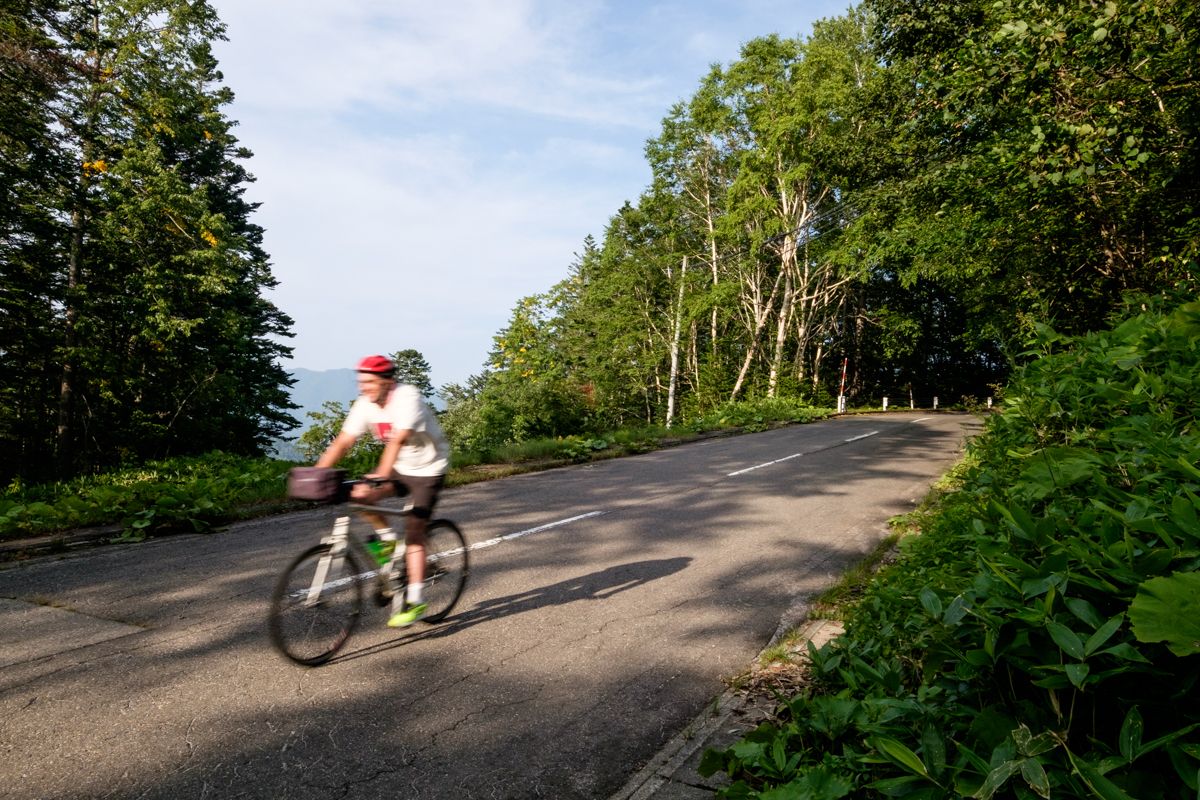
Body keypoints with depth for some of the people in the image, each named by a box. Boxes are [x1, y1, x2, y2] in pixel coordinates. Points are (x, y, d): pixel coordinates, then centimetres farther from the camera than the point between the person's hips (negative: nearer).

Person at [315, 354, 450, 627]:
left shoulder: (407, 398, -28)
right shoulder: (365, 404, -9)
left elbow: (397, 441, -41)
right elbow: (343, 442, -11)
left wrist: (379, 478, -51)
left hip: (428, 468, -6)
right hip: (400, 466, 6)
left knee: (414, 532, -11)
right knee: (358, 496, -17)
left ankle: (415, 600, -2)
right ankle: (387, 537, 9)